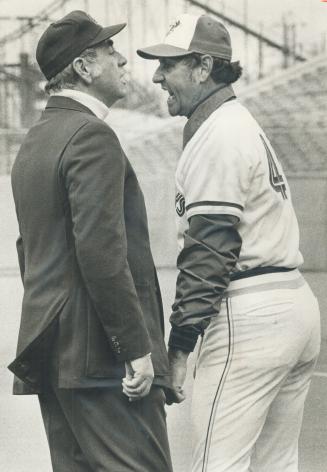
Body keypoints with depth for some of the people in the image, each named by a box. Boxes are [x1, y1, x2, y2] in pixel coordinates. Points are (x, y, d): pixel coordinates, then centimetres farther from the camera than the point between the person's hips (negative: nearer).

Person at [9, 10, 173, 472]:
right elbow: (101, 250, -21)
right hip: (99, 353, -10)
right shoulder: (92, 136, -13)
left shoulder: (33, 141, 19)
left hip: (53, 348, 10)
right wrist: (137, 348, -19)